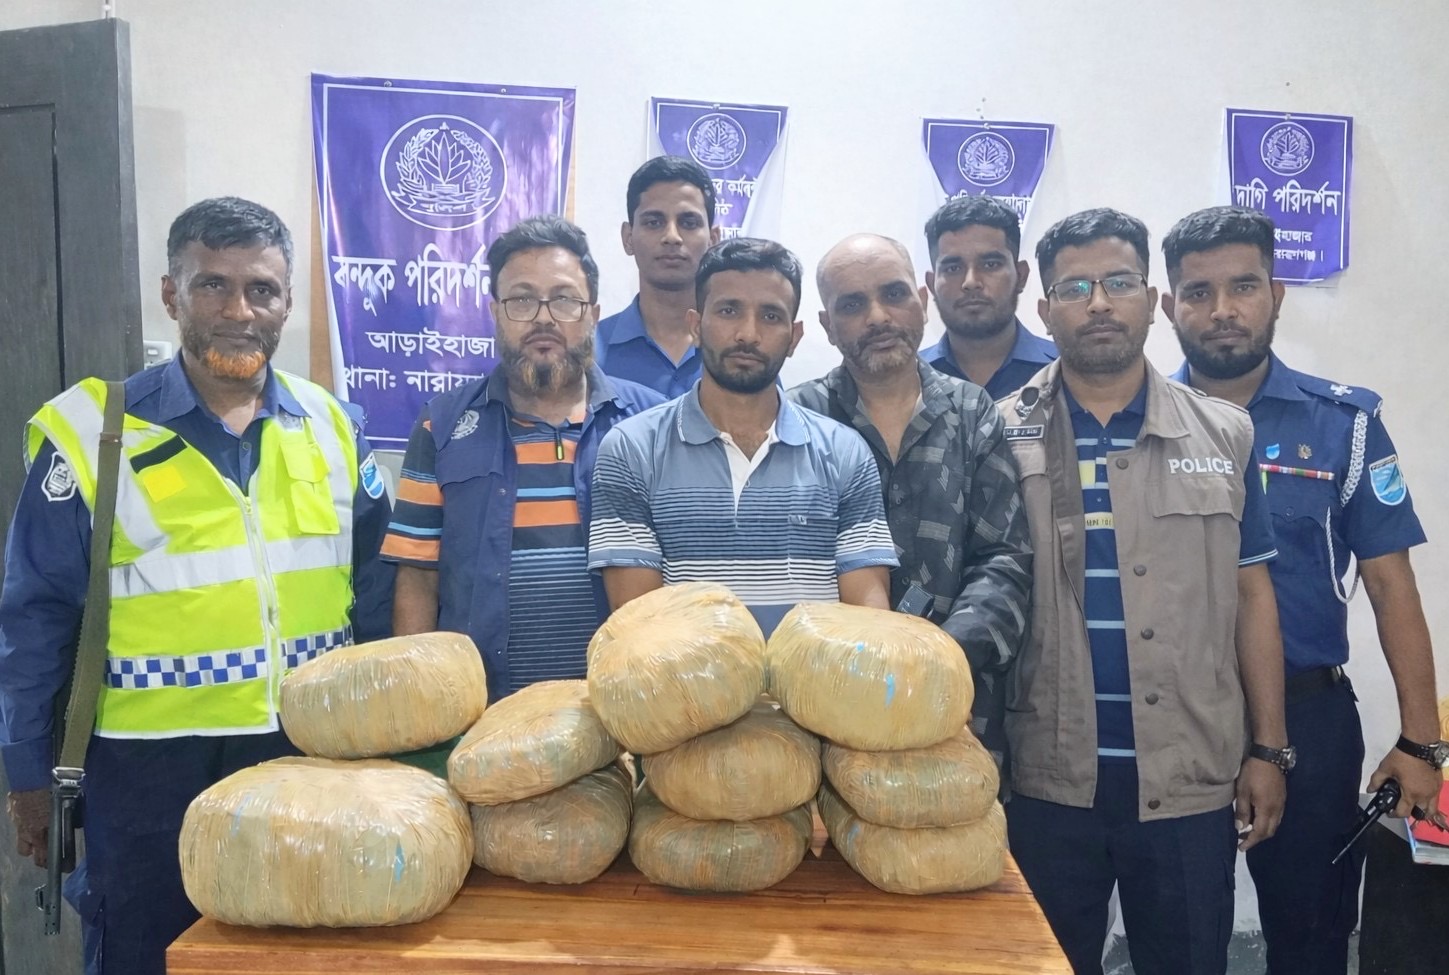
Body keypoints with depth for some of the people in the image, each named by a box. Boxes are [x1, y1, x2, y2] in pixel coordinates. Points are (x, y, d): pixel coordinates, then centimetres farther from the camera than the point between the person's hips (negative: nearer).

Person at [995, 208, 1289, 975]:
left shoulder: (1224, 435, 4)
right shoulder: (1001, 437, -2)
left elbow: (1251, 596, 7)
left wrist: (1268, 749, 4)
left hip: (1193, 779, 2)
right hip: (1047, 778, -1)